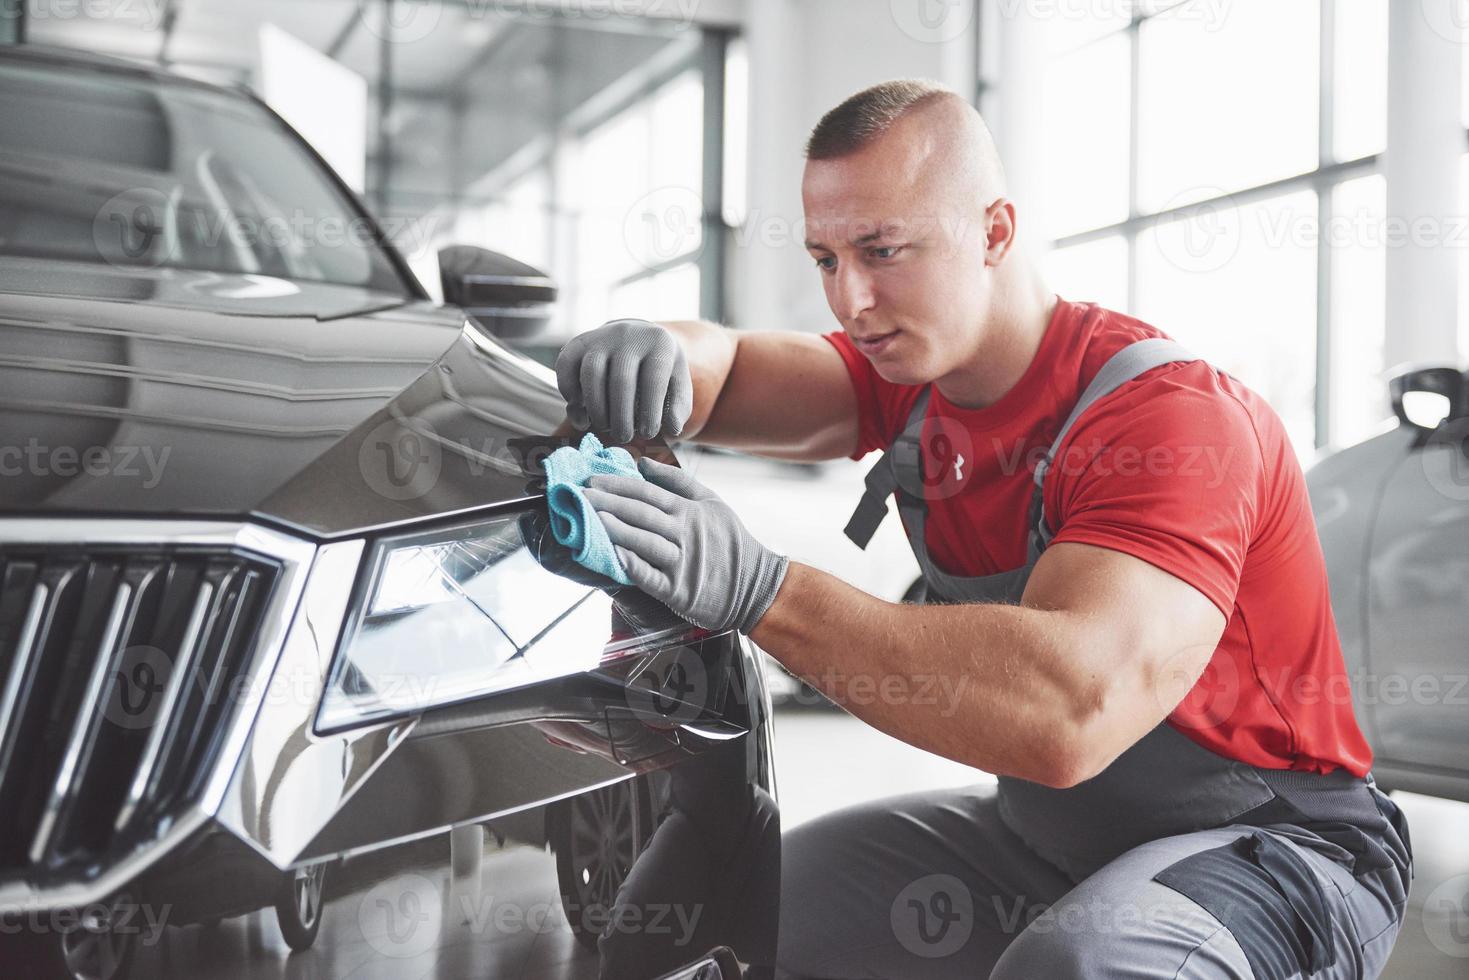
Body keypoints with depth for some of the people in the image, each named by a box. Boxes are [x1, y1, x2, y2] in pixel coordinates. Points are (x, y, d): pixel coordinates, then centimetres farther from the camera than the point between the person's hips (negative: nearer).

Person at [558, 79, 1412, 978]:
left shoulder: (1172, 414, -27)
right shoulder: (915, 374, 0)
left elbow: (1070, 710, -41)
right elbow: (718, 372, -6)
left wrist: (757, 589, -46)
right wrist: (649, 357, -31)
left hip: (1275, 847, -7)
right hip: (1044, 832, 7)